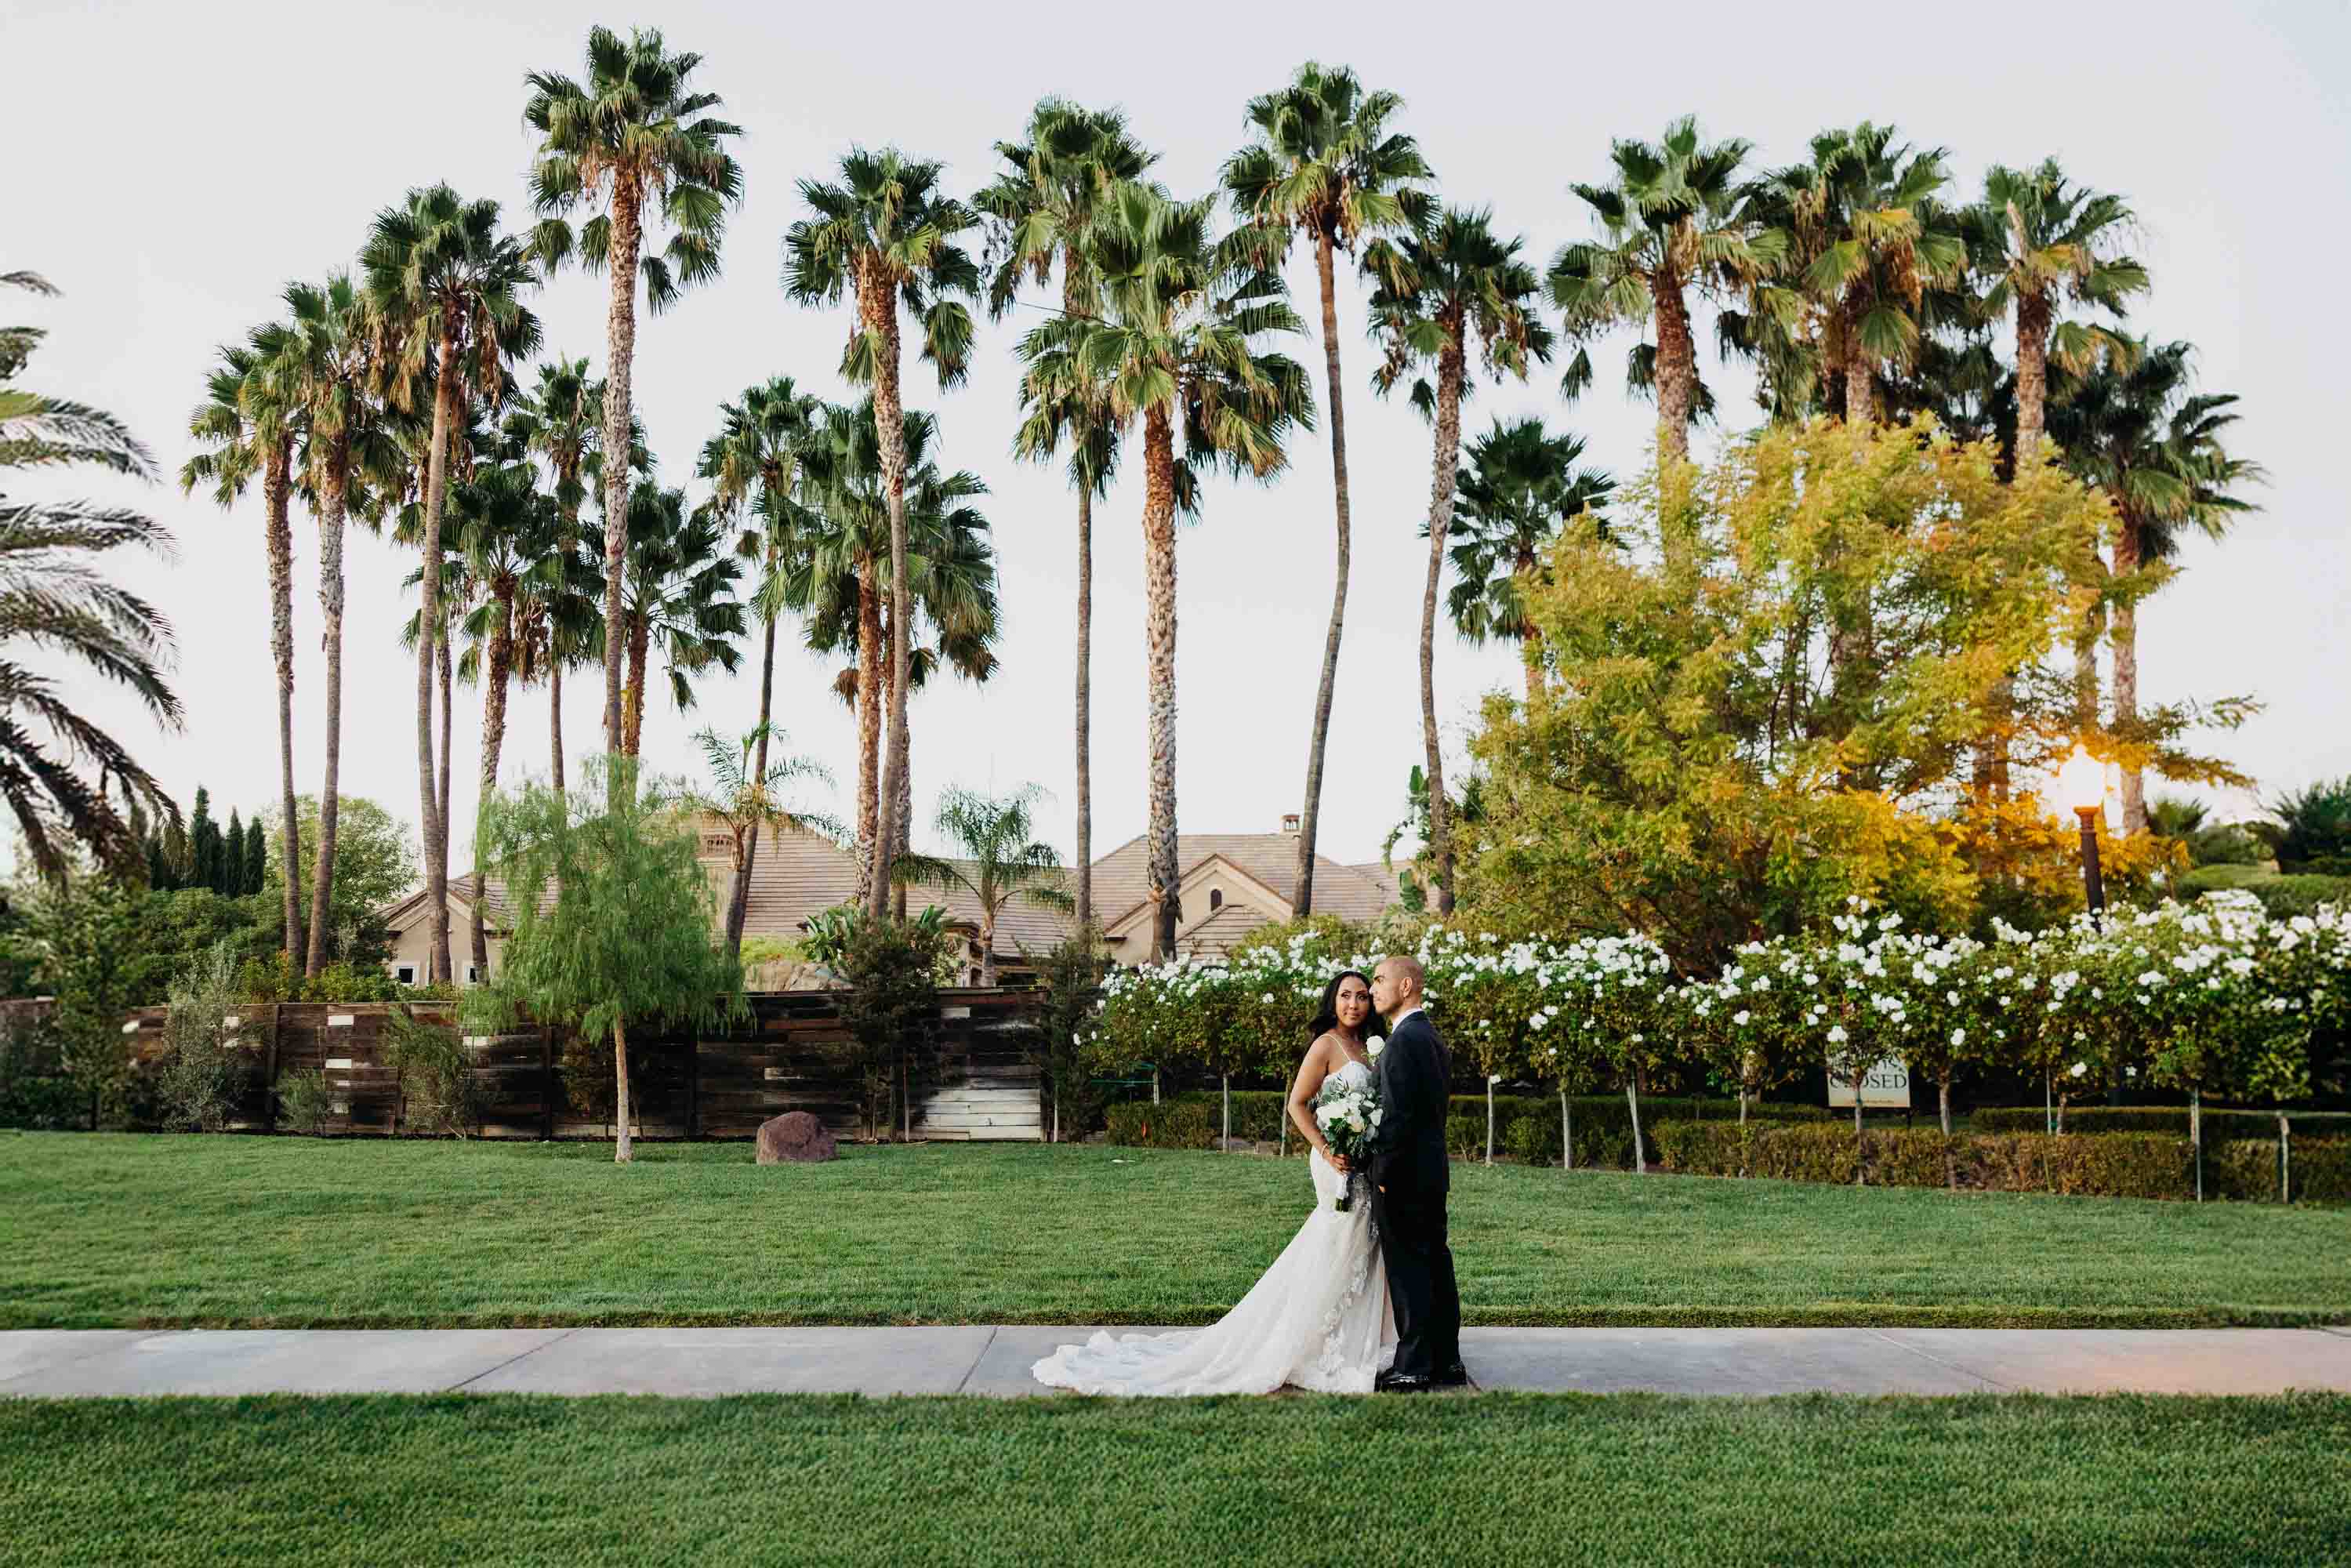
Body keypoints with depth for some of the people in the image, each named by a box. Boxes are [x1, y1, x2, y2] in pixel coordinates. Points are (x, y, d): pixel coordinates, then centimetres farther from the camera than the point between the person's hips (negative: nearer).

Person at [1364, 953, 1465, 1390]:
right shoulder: (1432, 1037, 14)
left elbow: (1398, 1114, -21)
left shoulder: (1404, 1041, -17)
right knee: (1435, 1263, 12)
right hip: (1432, 1173, 10)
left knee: (1408, 1269, -5)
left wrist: (1384, 1174, -15)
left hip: (1403, 1174, -10)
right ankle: (1447, 1360, 18)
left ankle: (1413, 1367, -1)